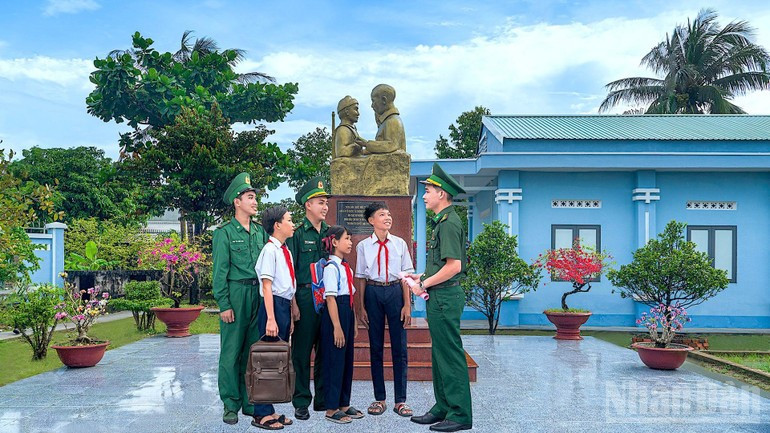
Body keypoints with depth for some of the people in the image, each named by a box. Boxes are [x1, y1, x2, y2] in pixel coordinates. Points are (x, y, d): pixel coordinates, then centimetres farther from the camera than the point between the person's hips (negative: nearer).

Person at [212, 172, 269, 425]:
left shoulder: (260, 232, 12)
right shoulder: (225, 233, -3)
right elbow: (220, 271, -6)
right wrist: (224, 305, -11)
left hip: (258, 295, 5)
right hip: (236, 294, -5)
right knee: (232, 352, 0)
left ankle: (251, 402, 19)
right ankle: (231, 405, 9)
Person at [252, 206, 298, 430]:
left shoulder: (286, 252, 14)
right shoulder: (270, 250, -11)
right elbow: (267, 286, -15)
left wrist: (290, 316, 18)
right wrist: (270, 318, -20)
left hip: (285, 306, 9)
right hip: (273, 305, -9)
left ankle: (269, 410, 23)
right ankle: (261, 414, 7)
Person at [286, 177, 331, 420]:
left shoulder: (330, 233, 11)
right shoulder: (297, 234, -3)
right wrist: (293, 304, -11)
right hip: (305, 296, -5)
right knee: (302, 351, 2)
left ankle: (323, 399, 21)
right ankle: (301, 402, 11)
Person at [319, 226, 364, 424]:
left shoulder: (346, 267, 13)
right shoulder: (331, 267, -13)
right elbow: (330, 298, -17)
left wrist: (354, 323, 17)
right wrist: (337, 327, -20)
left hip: (347, 313, 9)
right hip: (334, 314, -9)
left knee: (347, 361, 14)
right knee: (335, 361, -2)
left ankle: (343, 404, 25)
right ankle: (332, 408, 9)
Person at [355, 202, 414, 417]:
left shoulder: (399, 244, 2)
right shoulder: (363, 246, 2)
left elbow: (406, 275, 3)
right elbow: (361, 278, 4)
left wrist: (407, 305, -2)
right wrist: (362, 307, 2)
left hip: (395, 291, 0)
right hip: (373, 293, 0)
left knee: (399, 347, 2)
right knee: (375, 347, 7)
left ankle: (401, 400, 11)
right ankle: (379, 398, 18)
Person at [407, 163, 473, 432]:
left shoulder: (449, 223, -16)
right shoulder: (443, 222, 16)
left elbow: (453, 266, -23)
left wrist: (424, 285, -15)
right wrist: (422, 277, 14)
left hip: (445, 298, -11)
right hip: (439, 298, 11)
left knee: (450, 356, -5)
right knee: (440, 355, 15)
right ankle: (443, 408, 25)